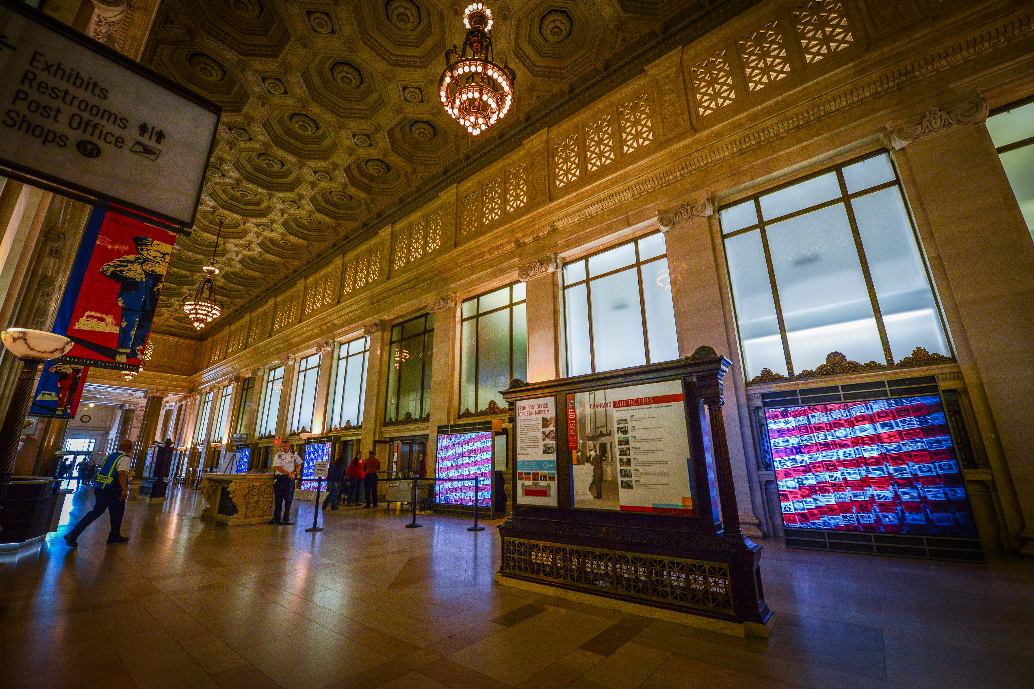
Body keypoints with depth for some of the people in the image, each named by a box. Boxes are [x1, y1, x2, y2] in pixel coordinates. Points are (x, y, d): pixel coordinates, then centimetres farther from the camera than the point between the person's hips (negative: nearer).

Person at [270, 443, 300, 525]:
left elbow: (299, 464, 12)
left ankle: (286, 518, 8)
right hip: (279, 478, 0)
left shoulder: (294, 455, 9)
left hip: (289, 479, 0)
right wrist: (288, 473, -15)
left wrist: (294, 472, -7)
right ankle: (276, 517, 14)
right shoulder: (278, 455, 4)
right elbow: (277, 467, -6)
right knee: (278, 499, 4)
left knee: (288, 499, 1)